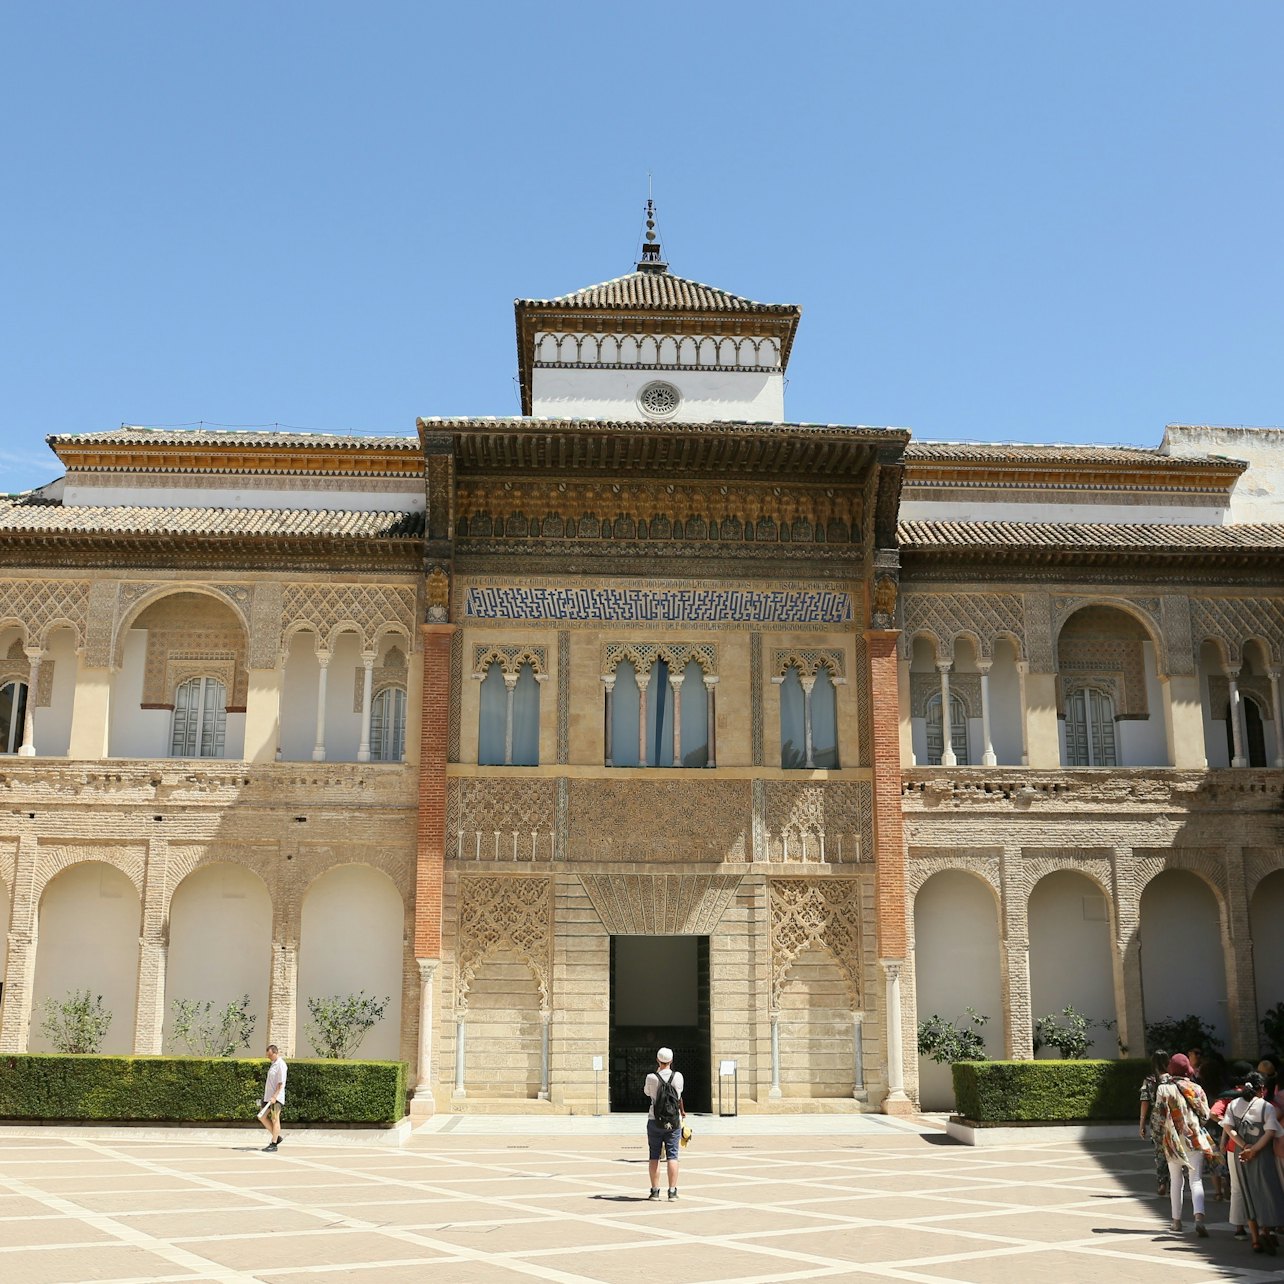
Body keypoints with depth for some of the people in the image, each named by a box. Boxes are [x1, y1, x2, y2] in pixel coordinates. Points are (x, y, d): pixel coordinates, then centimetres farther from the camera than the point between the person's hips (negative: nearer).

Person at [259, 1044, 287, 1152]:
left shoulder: (281, 1065, -13)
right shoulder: (272, 1063, 14)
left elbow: (281, 1083, -18)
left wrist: (274, 1096, -24)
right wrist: (268, 1096, 19)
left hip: (276, 1098, -10)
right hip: (268, 1096, 10)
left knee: (275, 1119, -5)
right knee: (262, 1117, 10)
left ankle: (274, 1144, -1)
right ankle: (276, 1137, 18)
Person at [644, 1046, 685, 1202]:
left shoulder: (651, 1077, -7)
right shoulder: (678, 1076, -4)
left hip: (655, 1121, -1)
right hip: (674, 1121, 1)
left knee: (654, 1156, 6)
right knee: (672, 1155, 3)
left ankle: (655, 1190, 5)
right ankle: (672, 1191, 0)